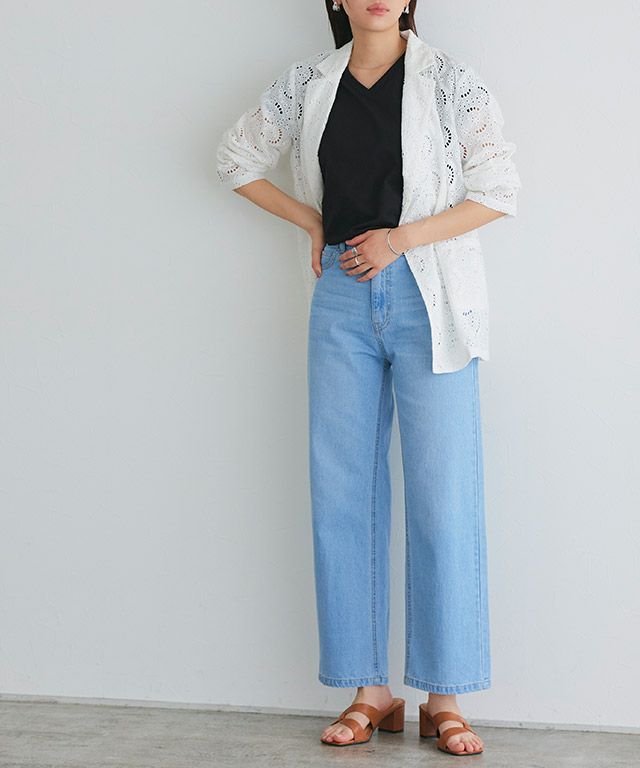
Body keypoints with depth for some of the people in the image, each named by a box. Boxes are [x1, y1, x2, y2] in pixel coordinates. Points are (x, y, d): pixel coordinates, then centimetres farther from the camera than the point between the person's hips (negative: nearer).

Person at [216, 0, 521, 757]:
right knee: (342, 493, 3)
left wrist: (400, 238, -11)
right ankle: (370, 692, 13)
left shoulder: (450, 81, 0)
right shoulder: (308, 83, 9)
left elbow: (499, 189, -3)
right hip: (342, 299, 3)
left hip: (430, 301, -3)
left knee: (443, 498, -4)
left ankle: (443, 699, 5)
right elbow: (236, 157, 20)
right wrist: (310, 219, 9)